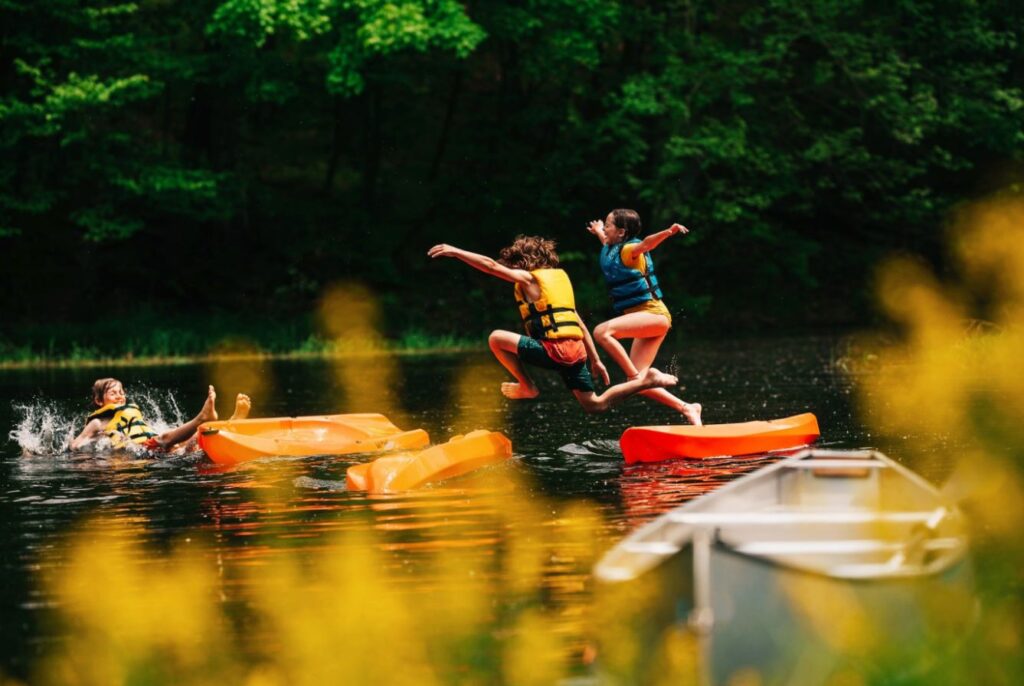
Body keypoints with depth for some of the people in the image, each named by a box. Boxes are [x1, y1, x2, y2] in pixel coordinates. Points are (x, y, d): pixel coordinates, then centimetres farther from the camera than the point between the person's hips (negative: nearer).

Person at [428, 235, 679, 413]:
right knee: (595, 405, 18)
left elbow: (491, 266, -8)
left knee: (497, 339, -1)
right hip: (577, 351, 8)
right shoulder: (559, 278, 24)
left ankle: (527, 387, 7)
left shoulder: (527, 279, 2)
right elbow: (580, 324, 23)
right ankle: (646, 380, 8)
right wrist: (595, 361, 25)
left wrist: (455, 252, -4)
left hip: (554, 350, -8)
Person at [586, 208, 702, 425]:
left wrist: (667, 233, -55)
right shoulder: (612, 250, 15)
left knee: (602, 332, -29)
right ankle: (686, 408, 4)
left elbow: (645, 244, -34)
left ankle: (635, 376, -28)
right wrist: (598, 232, 63)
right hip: (645, 320, 9)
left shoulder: (628, 250, -11)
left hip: (653, 314, -9)